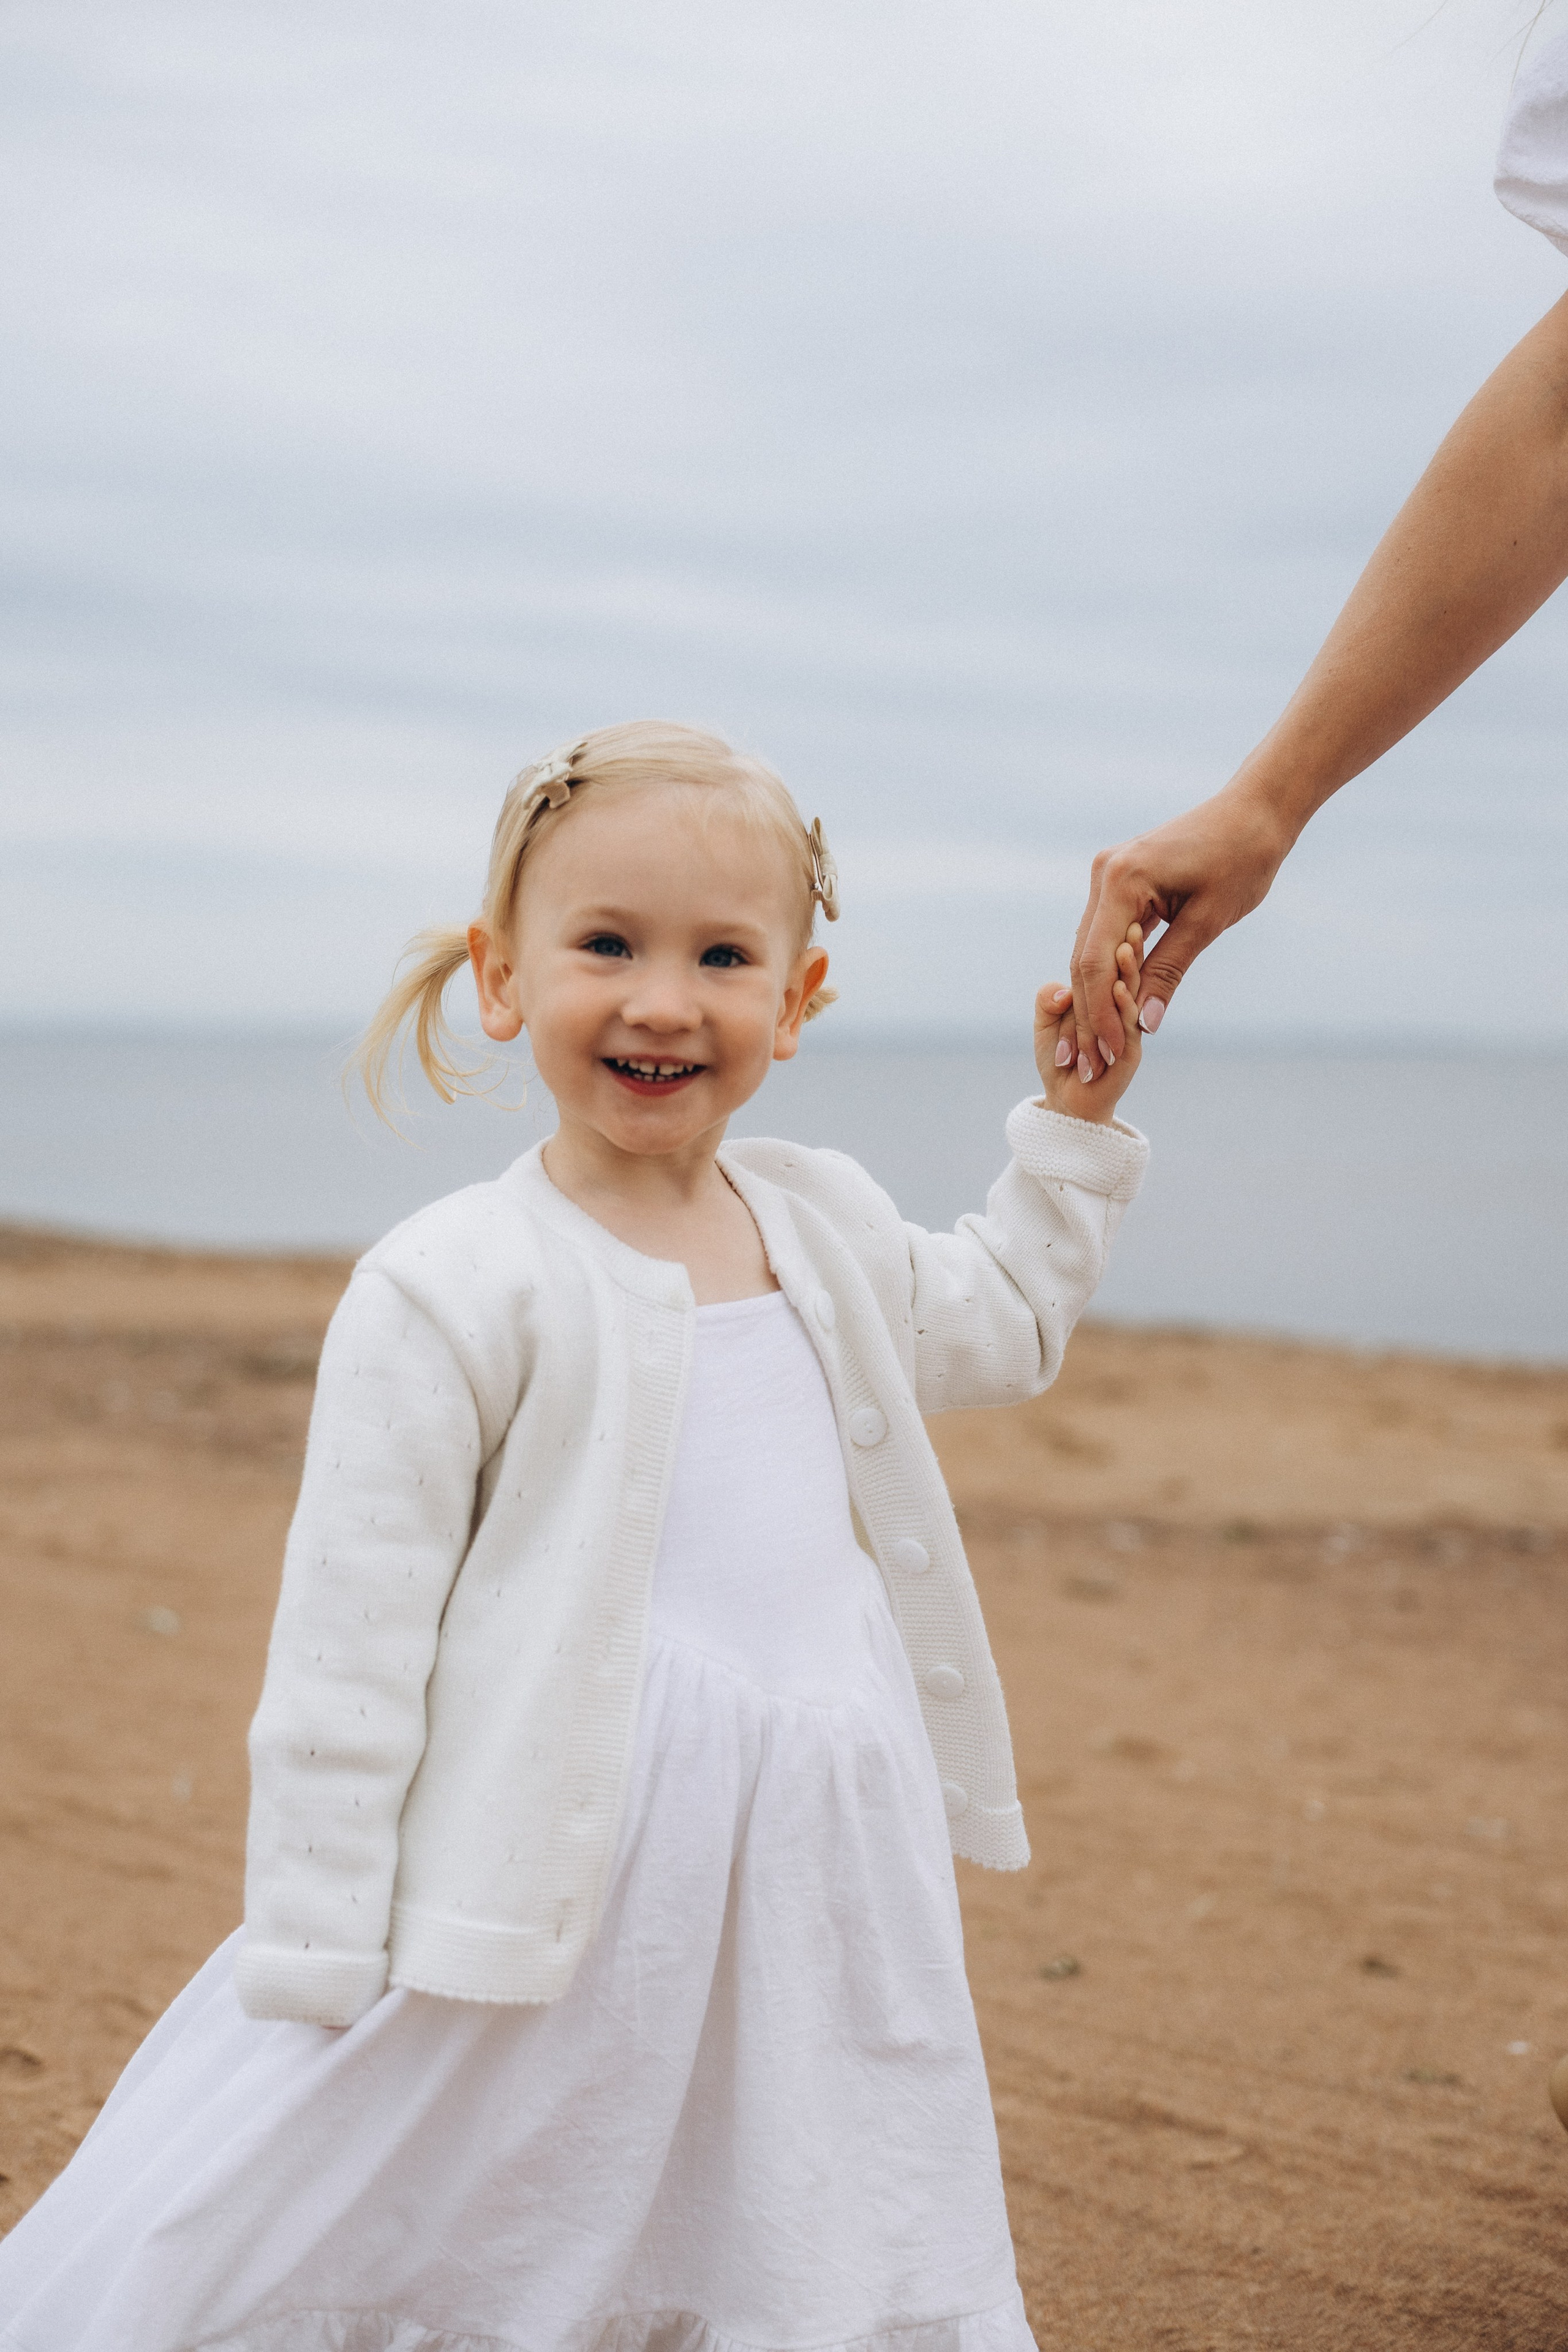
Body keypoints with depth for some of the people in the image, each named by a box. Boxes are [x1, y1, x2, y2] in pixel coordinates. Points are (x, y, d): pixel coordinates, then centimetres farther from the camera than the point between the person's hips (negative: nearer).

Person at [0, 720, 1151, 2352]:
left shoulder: (828, 1231, 9)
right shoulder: (453, 1288, -11)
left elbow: (1001, 1326, 32)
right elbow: (348, 1650, -12)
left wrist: (1075, 1118, 23)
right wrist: (311, 1963, -13)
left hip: (817, 1882, 6)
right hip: (549, 1893, -6)